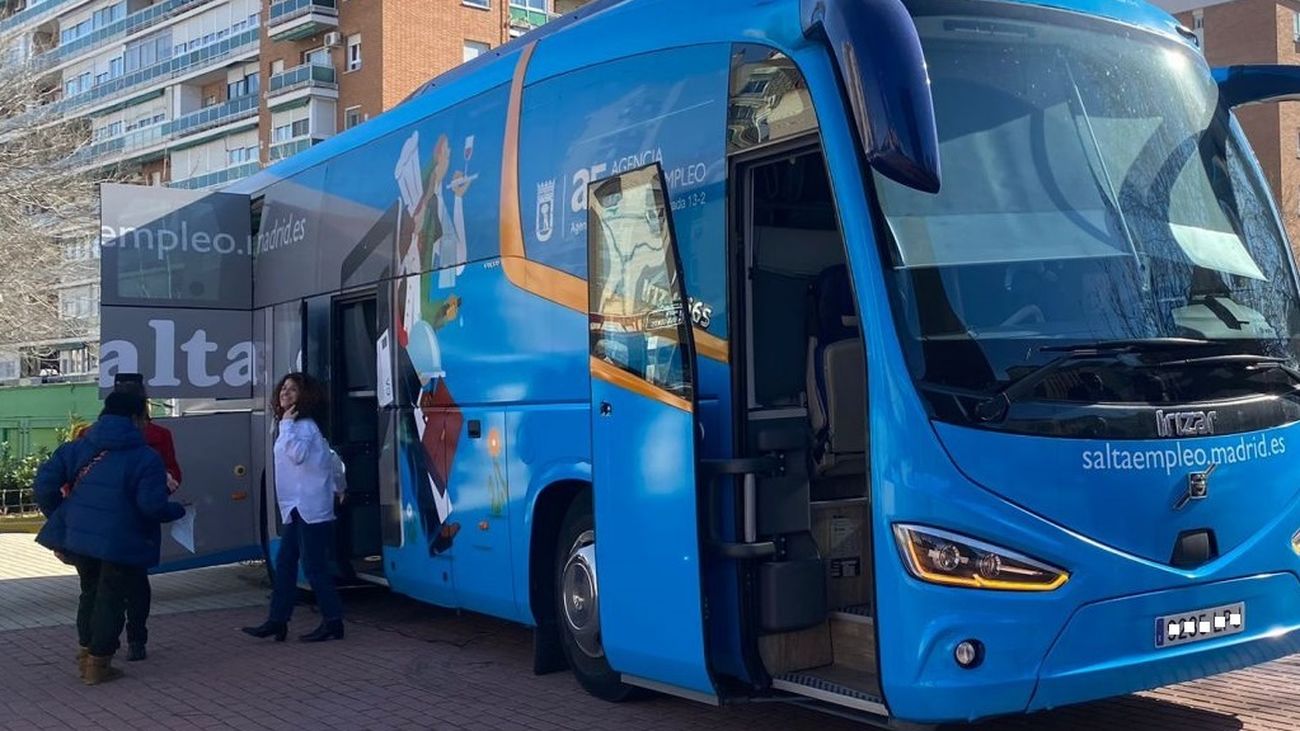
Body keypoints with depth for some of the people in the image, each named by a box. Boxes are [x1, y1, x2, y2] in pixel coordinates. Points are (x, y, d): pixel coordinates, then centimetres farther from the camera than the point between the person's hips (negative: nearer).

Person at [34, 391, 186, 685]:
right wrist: (178, 510, 0)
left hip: (79, 537, 6)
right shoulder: (146, 458, -11)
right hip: (123, 543, -5)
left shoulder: (76, 448, 6)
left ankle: (86, 650, 33)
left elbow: (45, 482, 0)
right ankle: (97, 663, 11)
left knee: (91, 592, 25)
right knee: (111, 599, 7)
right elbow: (152, 505, -19)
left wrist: (58, 517, 13)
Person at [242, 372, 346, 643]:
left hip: (310, 509, -10)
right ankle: (277, 621, 13)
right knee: (284, 563, 9)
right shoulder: (292, 425, 17)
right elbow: (329, 457, 24)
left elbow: (298, 454, -32)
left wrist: (286, 425, -22)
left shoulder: (304, 426, -11)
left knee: (315, 566, -6)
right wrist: (338, 487, 33)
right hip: (297, 509, 10)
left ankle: (333, 623, 0)